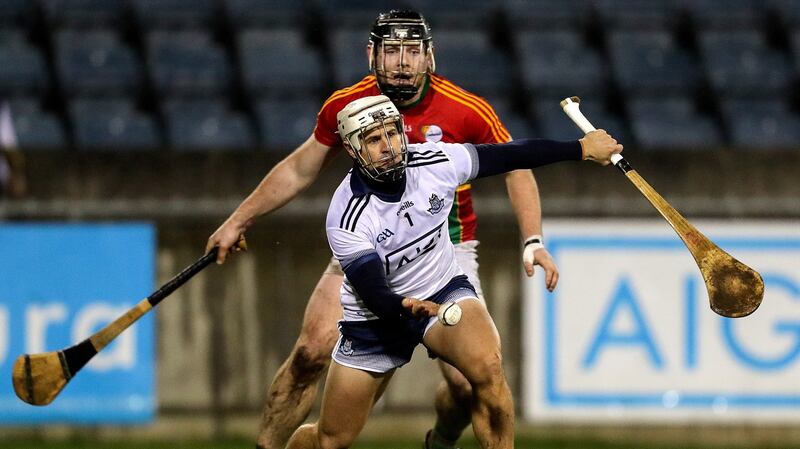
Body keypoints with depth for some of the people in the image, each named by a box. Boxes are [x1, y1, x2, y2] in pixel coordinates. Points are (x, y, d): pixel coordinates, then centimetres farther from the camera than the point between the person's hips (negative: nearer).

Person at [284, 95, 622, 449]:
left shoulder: (435, 163, -17)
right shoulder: (346, 217, -26)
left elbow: (508, 156, -3)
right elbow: (372, 292, -30)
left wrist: (582, 148, 3)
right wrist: (405, 307, -53)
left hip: (444, 288, 2)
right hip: (377, 313, -2)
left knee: (487, 368, -31)